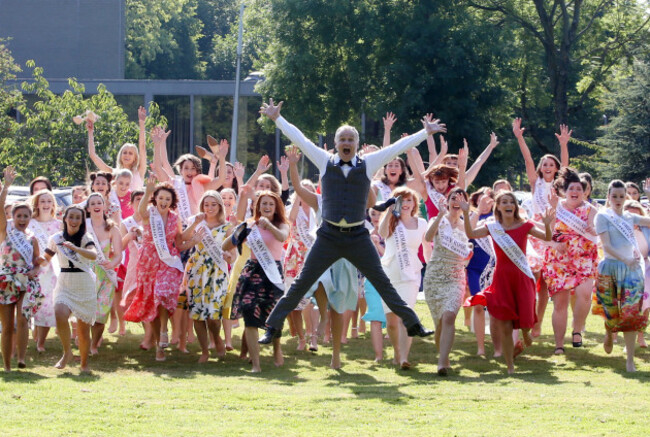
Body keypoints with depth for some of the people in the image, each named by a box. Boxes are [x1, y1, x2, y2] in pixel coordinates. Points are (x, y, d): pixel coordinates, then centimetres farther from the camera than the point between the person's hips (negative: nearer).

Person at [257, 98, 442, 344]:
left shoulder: (368, 164, 4)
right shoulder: (325, 162, 4)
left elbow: (398, 147, 6)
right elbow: (299, 139, 9)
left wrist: (425, 132, 8)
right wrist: (277, 119, 11)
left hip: (358, 238, 0)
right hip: (328, 236, 0)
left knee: (383, 283, 4)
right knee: (301, 284, 2)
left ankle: (413, 324, 11)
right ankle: (273, 327, 8)